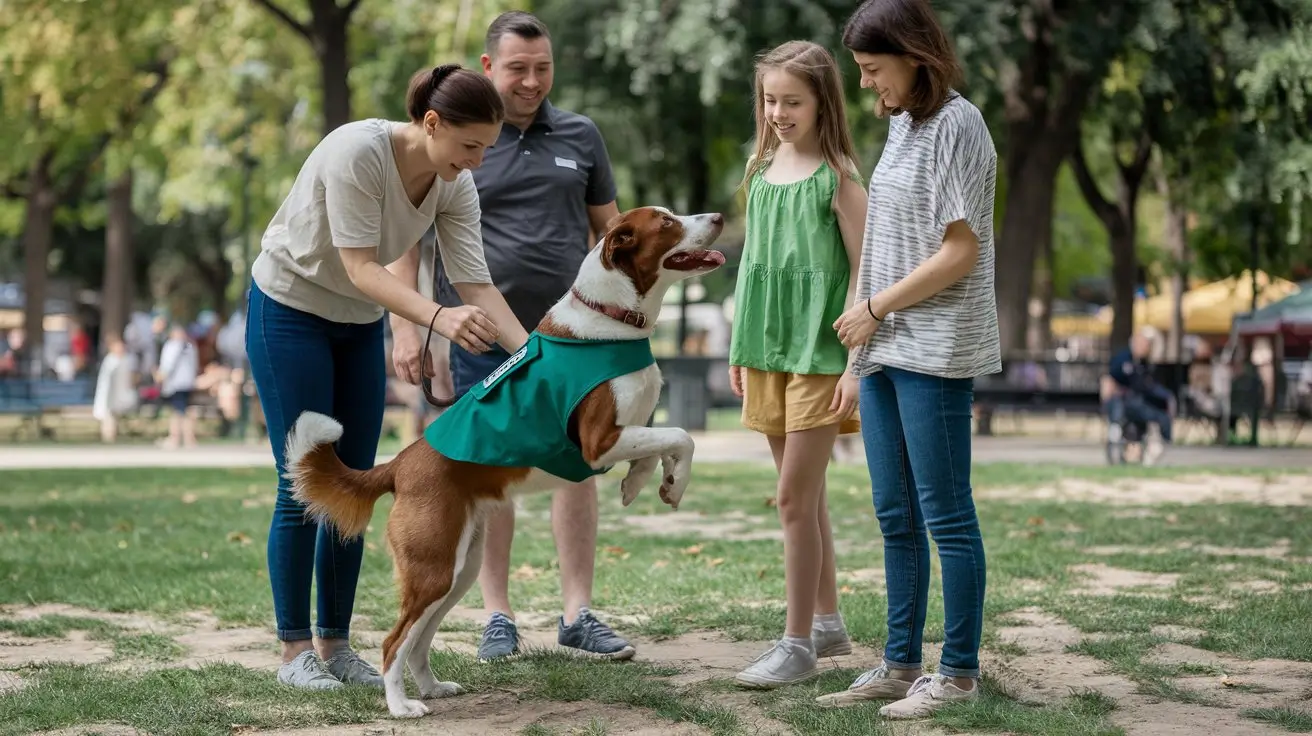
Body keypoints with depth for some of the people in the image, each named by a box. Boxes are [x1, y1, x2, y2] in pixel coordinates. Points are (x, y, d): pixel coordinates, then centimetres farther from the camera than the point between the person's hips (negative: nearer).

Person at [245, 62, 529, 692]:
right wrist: (438, 318, -46)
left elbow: (476, 284, -14)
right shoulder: (357, 151, -30)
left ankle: (334, 644, 13)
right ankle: (295, 650, 3)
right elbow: (361, 268, -32)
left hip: (360, 324, 6)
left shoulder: (455, 185, -11)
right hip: (289, 312, -6)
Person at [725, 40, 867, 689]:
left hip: (819, 352, -6)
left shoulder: (837, 176, -8)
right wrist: (740, 347, 15)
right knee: (804, 496, 13)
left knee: (795, 497, -8)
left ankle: (797, 644, -2)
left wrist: (855, 364, -15)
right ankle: (828, 623, 24)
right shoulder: (762, 169, 9)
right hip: (769, 350, 6)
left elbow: (862, 272, -10)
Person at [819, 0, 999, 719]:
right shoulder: (900, 123, 15)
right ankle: (900, 666, 19)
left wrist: (875, 309, -9)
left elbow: (959, 253, -14)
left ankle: (959, 672, 5)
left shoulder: (955, 125, -10)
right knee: (896, 518, 11)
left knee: (946, 514, -2)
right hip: (884, 348, 9)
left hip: (934, 351, -8)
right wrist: (867, 316, 9)